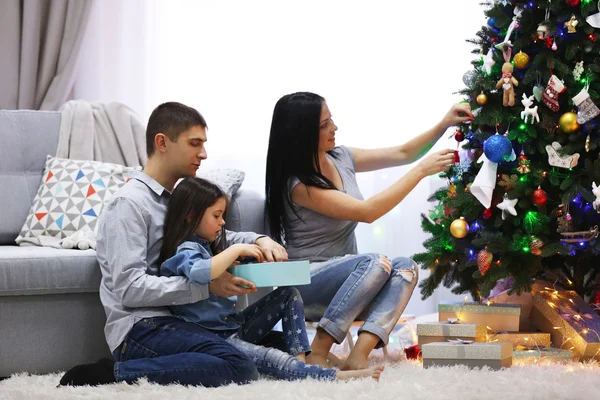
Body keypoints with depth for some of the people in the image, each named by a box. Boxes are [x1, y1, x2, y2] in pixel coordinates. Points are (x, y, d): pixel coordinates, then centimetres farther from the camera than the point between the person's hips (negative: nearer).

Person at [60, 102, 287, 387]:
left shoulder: (178, 198, 18)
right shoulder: (130, 203, -8)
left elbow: (217, 236, 32)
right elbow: (130, 288, -17)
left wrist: (258, 241, 9)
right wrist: (207, 286, -20)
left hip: (172, 320, 9)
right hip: (139, 329, -9)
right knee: (240, 368, -28)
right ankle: (115, 373, -20)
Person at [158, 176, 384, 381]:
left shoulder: (206, 245, 18)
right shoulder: (186, 251, -15)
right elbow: (199, 273, -39)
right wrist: (236, 250, -27)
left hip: (234, 325, 10)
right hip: (211, 338, -10)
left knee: (288, 294, 5)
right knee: (271, 359, -30)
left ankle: (300, 361, -13)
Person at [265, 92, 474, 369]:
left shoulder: (340, 159, 5)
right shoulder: (298, 184, -19)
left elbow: (402, 154, 13)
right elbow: (367, 212, -24)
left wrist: (444, 125, -1)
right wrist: (421, 170, -23)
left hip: (344, 279, 8)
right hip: (305, 283, -8)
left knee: (405, 268, -20)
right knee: (376, 263, -33)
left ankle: (358, 356, -35)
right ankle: (317, 354, -27)